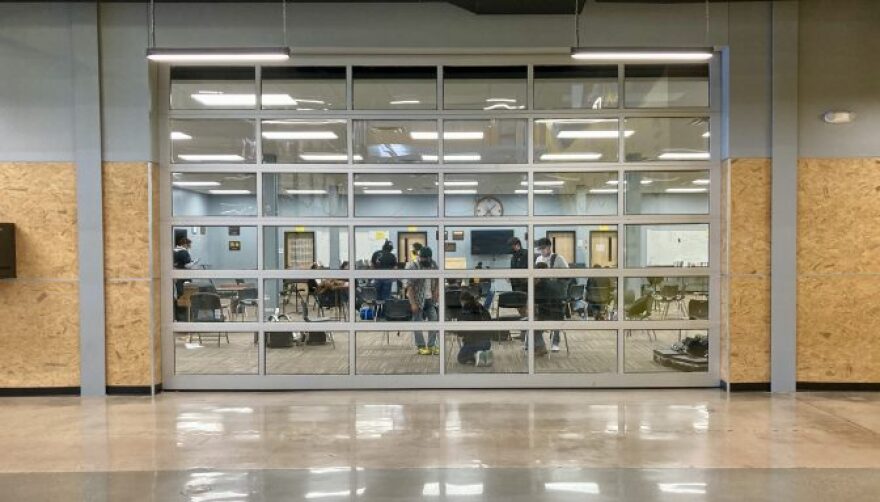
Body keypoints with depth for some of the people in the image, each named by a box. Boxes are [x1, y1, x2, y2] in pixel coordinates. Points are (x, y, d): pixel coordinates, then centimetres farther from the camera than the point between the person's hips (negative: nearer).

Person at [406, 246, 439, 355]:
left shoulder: (433, 266, 3)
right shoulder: (414, 267, -14)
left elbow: (436, 283, 14)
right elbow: (409, 286, -15)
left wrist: (436, 295, 1)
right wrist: (413, 303, -18)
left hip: (430, 299, 5)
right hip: (418, 299, -5)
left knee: (434, 321, 4)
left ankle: (432, 345, 14)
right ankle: (421, 346, 10)